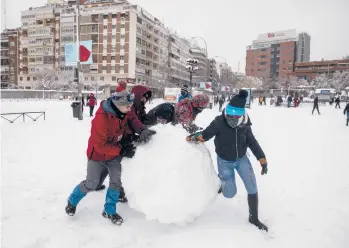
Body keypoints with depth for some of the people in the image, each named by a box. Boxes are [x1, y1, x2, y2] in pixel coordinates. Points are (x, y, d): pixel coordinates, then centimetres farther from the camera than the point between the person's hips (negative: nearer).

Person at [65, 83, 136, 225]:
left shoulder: (124, 112, -15)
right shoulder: (101, 118, -35)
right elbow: (100, 146, -28)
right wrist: (121, 151, -28)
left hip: (114, 153, 5)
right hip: (97, 154, -5)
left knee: (116, 181, -1)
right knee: (91, 184, 3)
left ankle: (109, 211, 18)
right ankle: (72, 201, 33)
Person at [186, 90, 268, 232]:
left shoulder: (244, 124, -14)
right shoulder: (219, 122, -25)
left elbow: (252, 142, -3)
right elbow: (205, 134, -18)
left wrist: (262, 159, -8)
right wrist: (195, 137, -41)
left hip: (242, 159, 3)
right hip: (225, 161, -3)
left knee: (252, 188, -1)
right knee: (229, 193, 4)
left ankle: (254, 218, 20)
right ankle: (220, 181, 40)